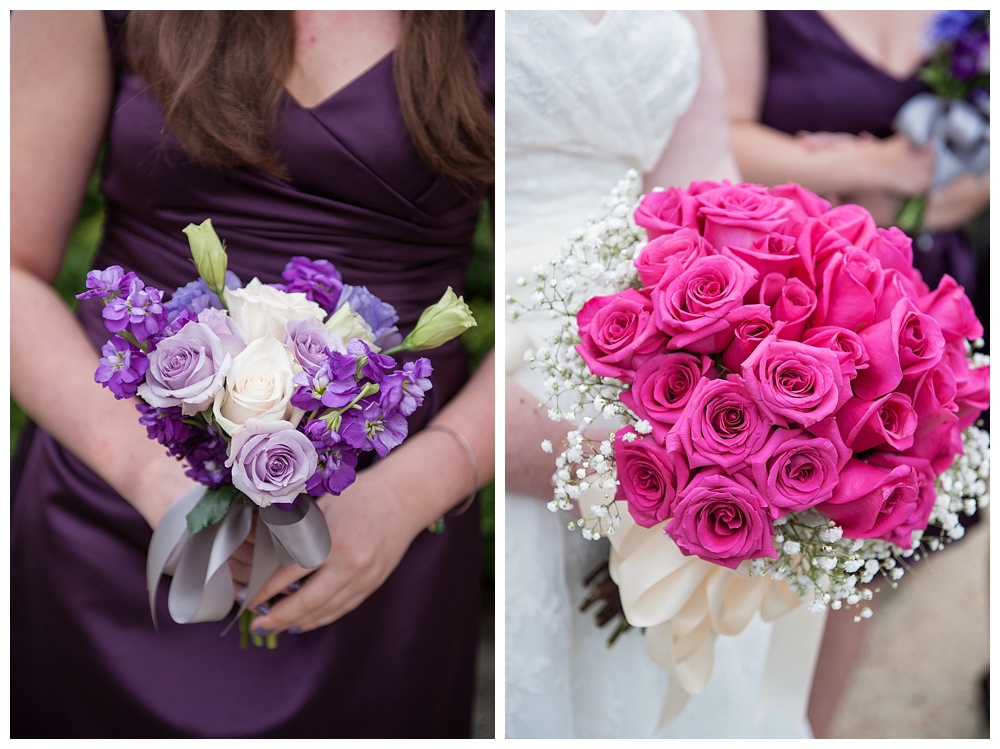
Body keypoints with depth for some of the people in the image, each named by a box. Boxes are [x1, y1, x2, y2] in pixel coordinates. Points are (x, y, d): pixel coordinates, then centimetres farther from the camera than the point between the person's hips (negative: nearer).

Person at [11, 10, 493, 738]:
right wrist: (148, 469, -18)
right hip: (113, 503, 1)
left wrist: (412, 491, -19)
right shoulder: (89, 17, -7)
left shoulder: (487, 24, -8)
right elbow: (20, 267, -3)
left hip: (375, 537, 0)